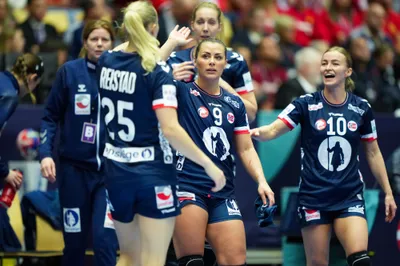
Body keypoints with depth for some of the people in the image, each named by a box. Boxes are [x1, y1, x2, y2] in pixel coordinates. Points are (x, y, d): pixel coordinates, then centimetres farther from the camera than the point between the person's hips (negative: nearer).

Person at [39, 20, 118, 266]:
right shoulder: (69, 71, -2)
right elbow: (51, 116, 4)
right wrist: (46, 153, -7)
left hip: (110, 169, -1)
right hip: (74, 167, 1)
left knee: (104, 239, -12)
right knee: (75, 240, 6)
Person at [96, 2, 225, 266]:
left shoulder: (107, 61, 2)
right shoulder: (159, 71, -15)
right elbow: (170, 129, -22)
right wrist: (209, 164, -17)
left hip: (117, 170, 6)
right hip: (153, 173, -6)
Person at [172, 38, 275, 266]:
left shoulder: (234, 103, 15)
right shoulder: (182, 92, 1)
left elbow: (246, 149, 15)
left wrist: (261, 181, 1)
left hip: (223, 194, 5)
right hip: (187, 185, -5)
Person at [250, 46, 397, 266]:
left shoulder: (361, 109, 2)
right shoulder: (306, 104, -3)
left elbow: (373, 153, 11)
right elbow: (273, 130, -16)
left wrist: (388, 192, 10)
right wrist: (257, 132, -38)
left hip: (349, 198, 1)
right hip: (314, 197, -1)